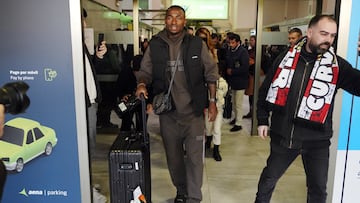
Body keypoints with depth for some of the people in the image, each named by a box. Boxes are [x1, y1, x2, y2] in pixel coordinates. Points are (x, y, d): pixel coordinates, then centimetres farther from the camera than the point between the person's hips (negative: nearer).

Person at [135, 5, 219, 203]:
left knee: (194, 157, -1)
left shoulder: (197, 44, -2)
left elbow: (210, 73, 3)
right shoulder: (155, 45, 1)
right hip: (168, 112, 2)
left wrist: (212, 101, 0)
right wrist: (142, 84, -16)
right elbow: (145, 71, 6)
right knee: (173, 156, 15)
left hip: (193, 111, -2)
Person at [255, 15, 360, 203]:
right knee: (270, 176, 18)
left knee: (318, 188, 14)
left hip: (316, 139, 0)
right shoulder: (286, 58, -2)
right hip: (283, 135, 1)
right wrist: (263, 119, 3)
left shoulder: (337, 65, -4)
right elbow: (266, 89, 4)